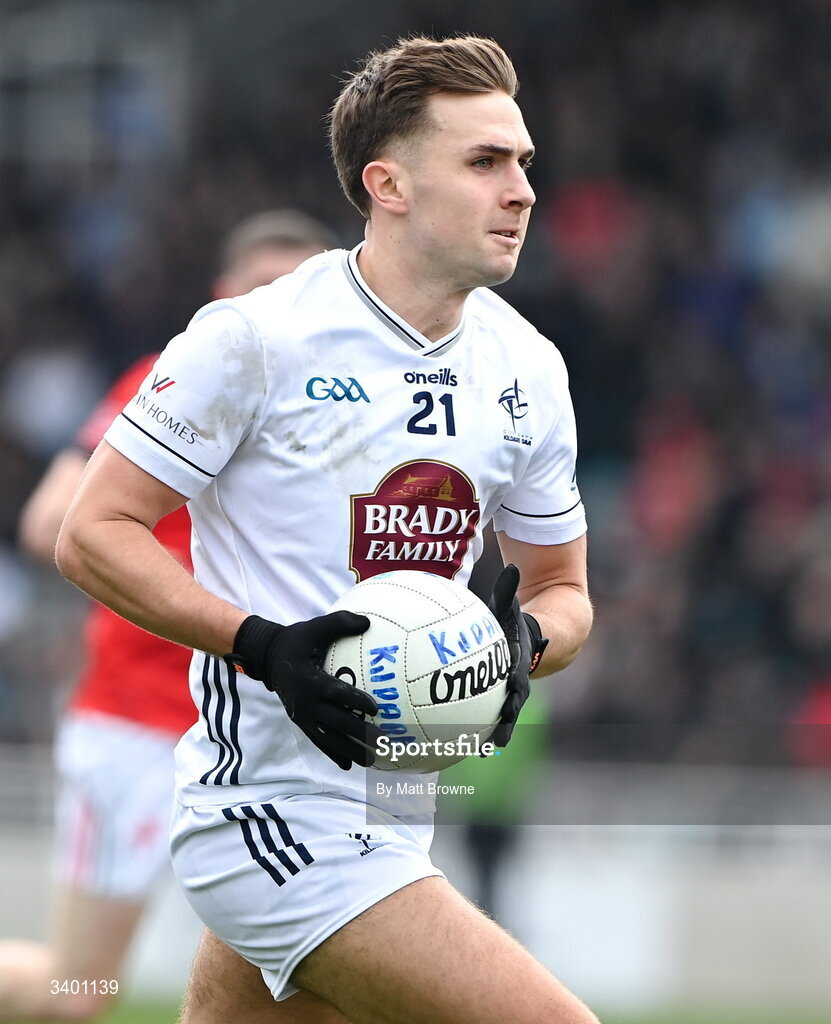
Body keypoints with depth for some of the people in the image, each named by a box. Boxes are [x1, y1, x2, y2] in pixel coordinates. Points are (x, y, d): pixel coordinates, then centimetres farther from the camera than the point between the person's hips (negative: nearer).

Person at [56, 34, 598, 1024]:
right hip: (274, 815, -7)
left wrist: (525, 638, -6)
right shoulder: (252, 339, -11)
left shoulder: (527, 367, 8)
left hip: (394, 820, 8)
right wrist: (265, 645, -21)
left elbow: (562, 590, 18)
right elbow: (93, 533, -8)